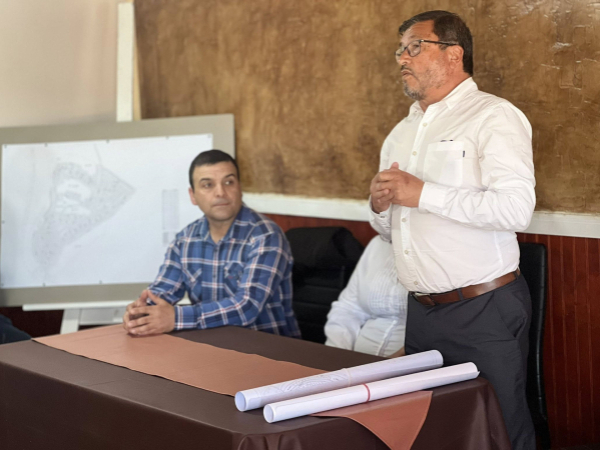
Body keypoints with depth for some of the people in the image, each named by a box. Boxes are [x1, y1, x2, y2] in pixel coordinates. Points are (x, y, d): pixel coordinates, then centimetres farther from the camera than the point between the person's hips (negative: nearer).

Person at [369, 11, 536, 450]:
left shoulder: (494, 116, -8)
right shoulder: (402, 132, 17)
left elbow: (515, 208, -23)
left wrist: (422, 193, -19)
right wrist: (380, 205, 1)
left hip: (484, 313, -7)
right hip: (422, 311, 7)